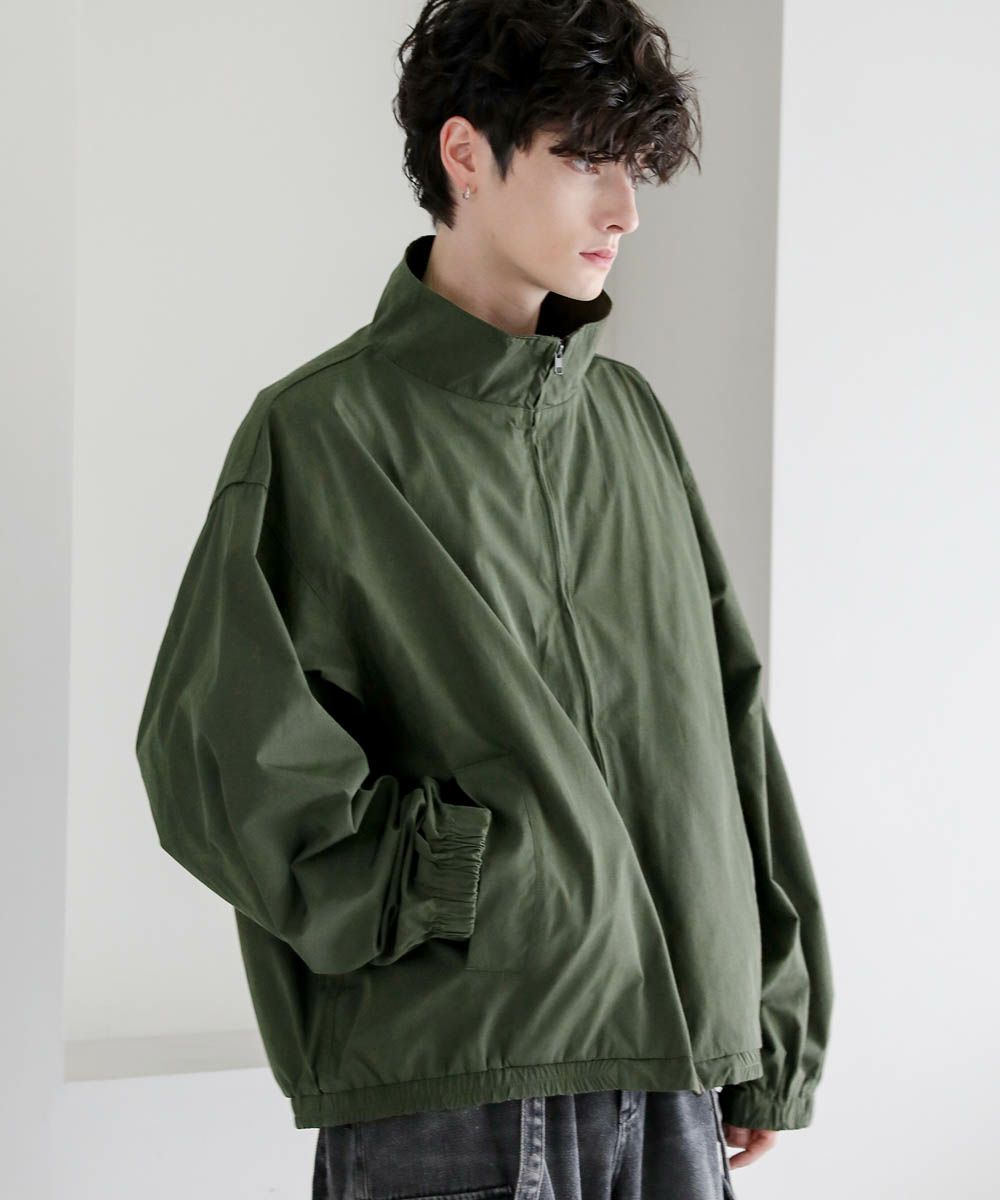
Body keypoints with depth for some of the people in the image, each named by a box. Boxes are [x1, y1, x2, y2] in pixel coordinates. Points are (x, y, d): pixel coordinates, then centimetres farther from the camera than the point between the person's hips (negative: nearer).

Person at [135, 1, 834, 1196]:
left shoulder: (633, 419, 13)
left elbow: (726, 720, 14)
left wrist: (773, 1036, 13)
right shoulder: (322, 431, -4)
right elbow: (218, 754, -9)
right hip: (448, 1088, -5)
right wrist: (459, 891, -11)